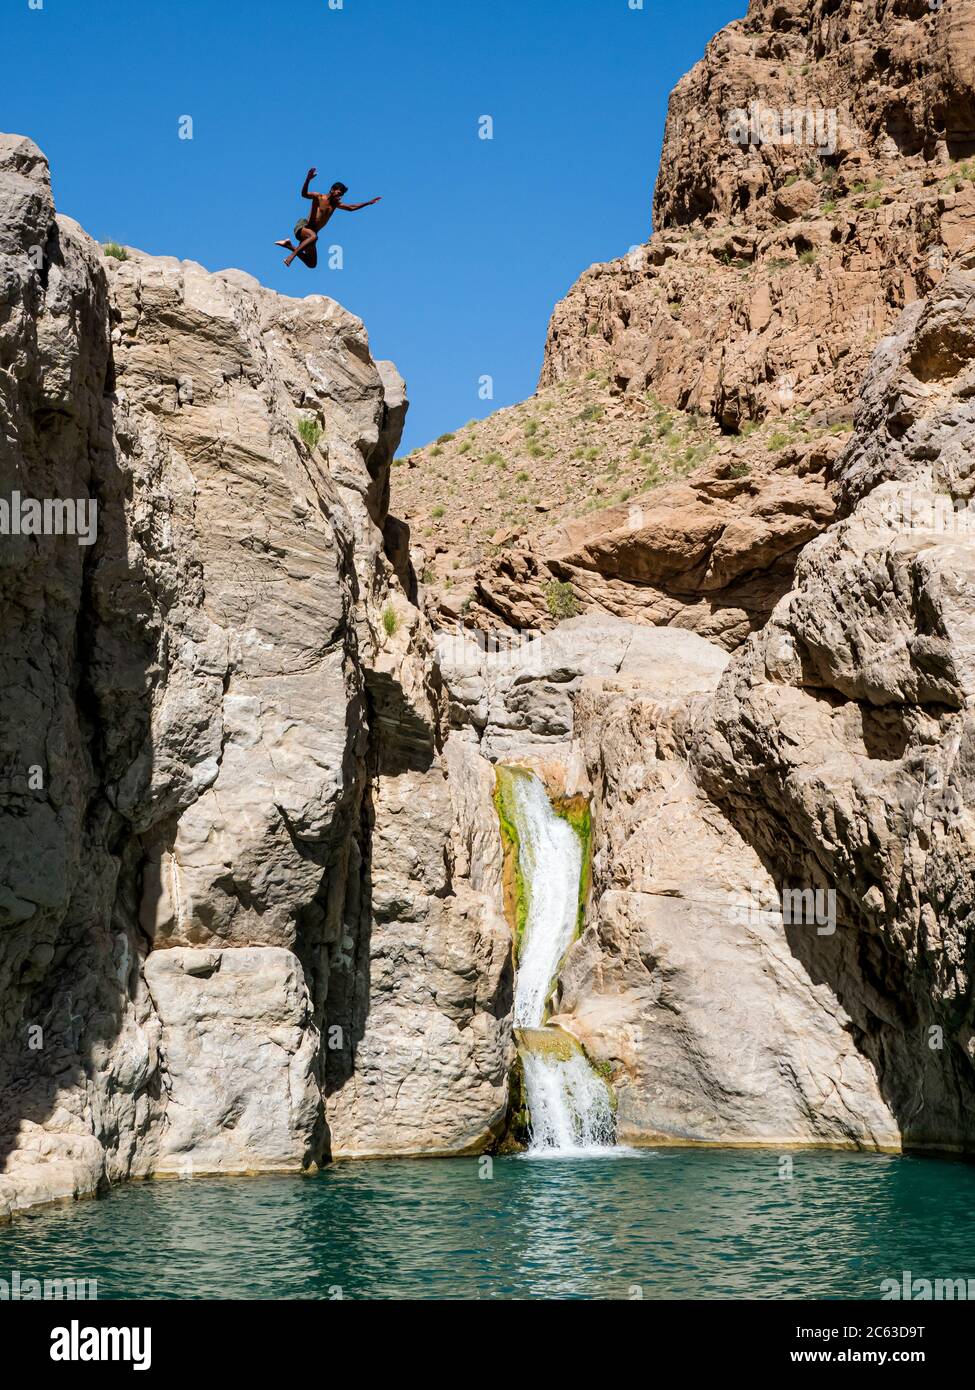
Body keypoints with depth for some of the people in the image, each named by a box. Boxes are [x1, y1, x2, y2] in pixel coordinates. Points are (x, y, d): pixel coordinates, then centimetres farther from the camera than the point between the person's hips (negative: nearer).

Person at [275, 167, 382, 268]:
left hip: (310, 233, 8)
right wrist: (308, 179, -38)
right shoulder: (319, 197, -4)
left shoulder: (335, 204, 15)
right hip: (302, 226, -8)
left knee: (312, 264, 3)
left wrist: (368, 203, 19)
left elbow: (351, 208, 23)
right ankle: (291, 256, -37)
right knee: (313, 236, -43)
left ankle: (289, 246, 18)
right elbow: (304, 194, -21)